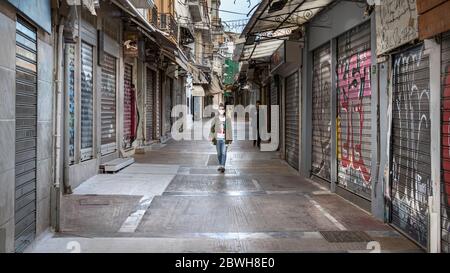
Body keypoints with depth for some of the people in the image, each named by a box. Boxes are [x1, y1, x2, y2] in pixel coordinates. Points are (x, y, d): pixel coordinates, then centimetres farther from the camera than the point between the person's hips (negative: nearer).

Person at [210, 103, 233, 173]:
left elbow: (230, 129, 1)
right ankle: (220, 165, 25)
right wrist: (212, 137, -4)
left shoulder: (228, 119, -1)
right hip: (217, 139, 2)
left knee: (224, 153, -9)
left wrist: (230, 139, -2)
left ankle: (223, 167, -8)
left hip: (225, 139, -2)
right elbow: (212, 128, 3)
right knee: (219, 153, 10)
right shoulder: (215, 118, 1)